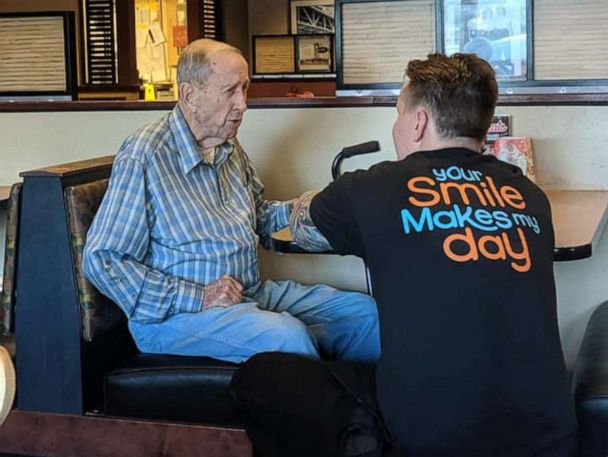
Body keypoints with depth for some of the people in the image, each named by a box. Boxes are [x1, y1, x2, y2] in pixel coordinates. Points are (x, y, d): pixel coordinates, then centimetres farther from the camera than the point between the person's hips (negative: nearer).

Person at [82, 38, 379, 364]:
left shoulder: (230, 149, 13)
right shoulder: (144, 158, -13)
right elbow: (101, 261, -15)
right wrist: (196, 298, -20)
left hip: (252, 294, 8)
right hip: (176, 313, -8)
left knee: (365, 312, -4)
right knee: (288, 336, -32)